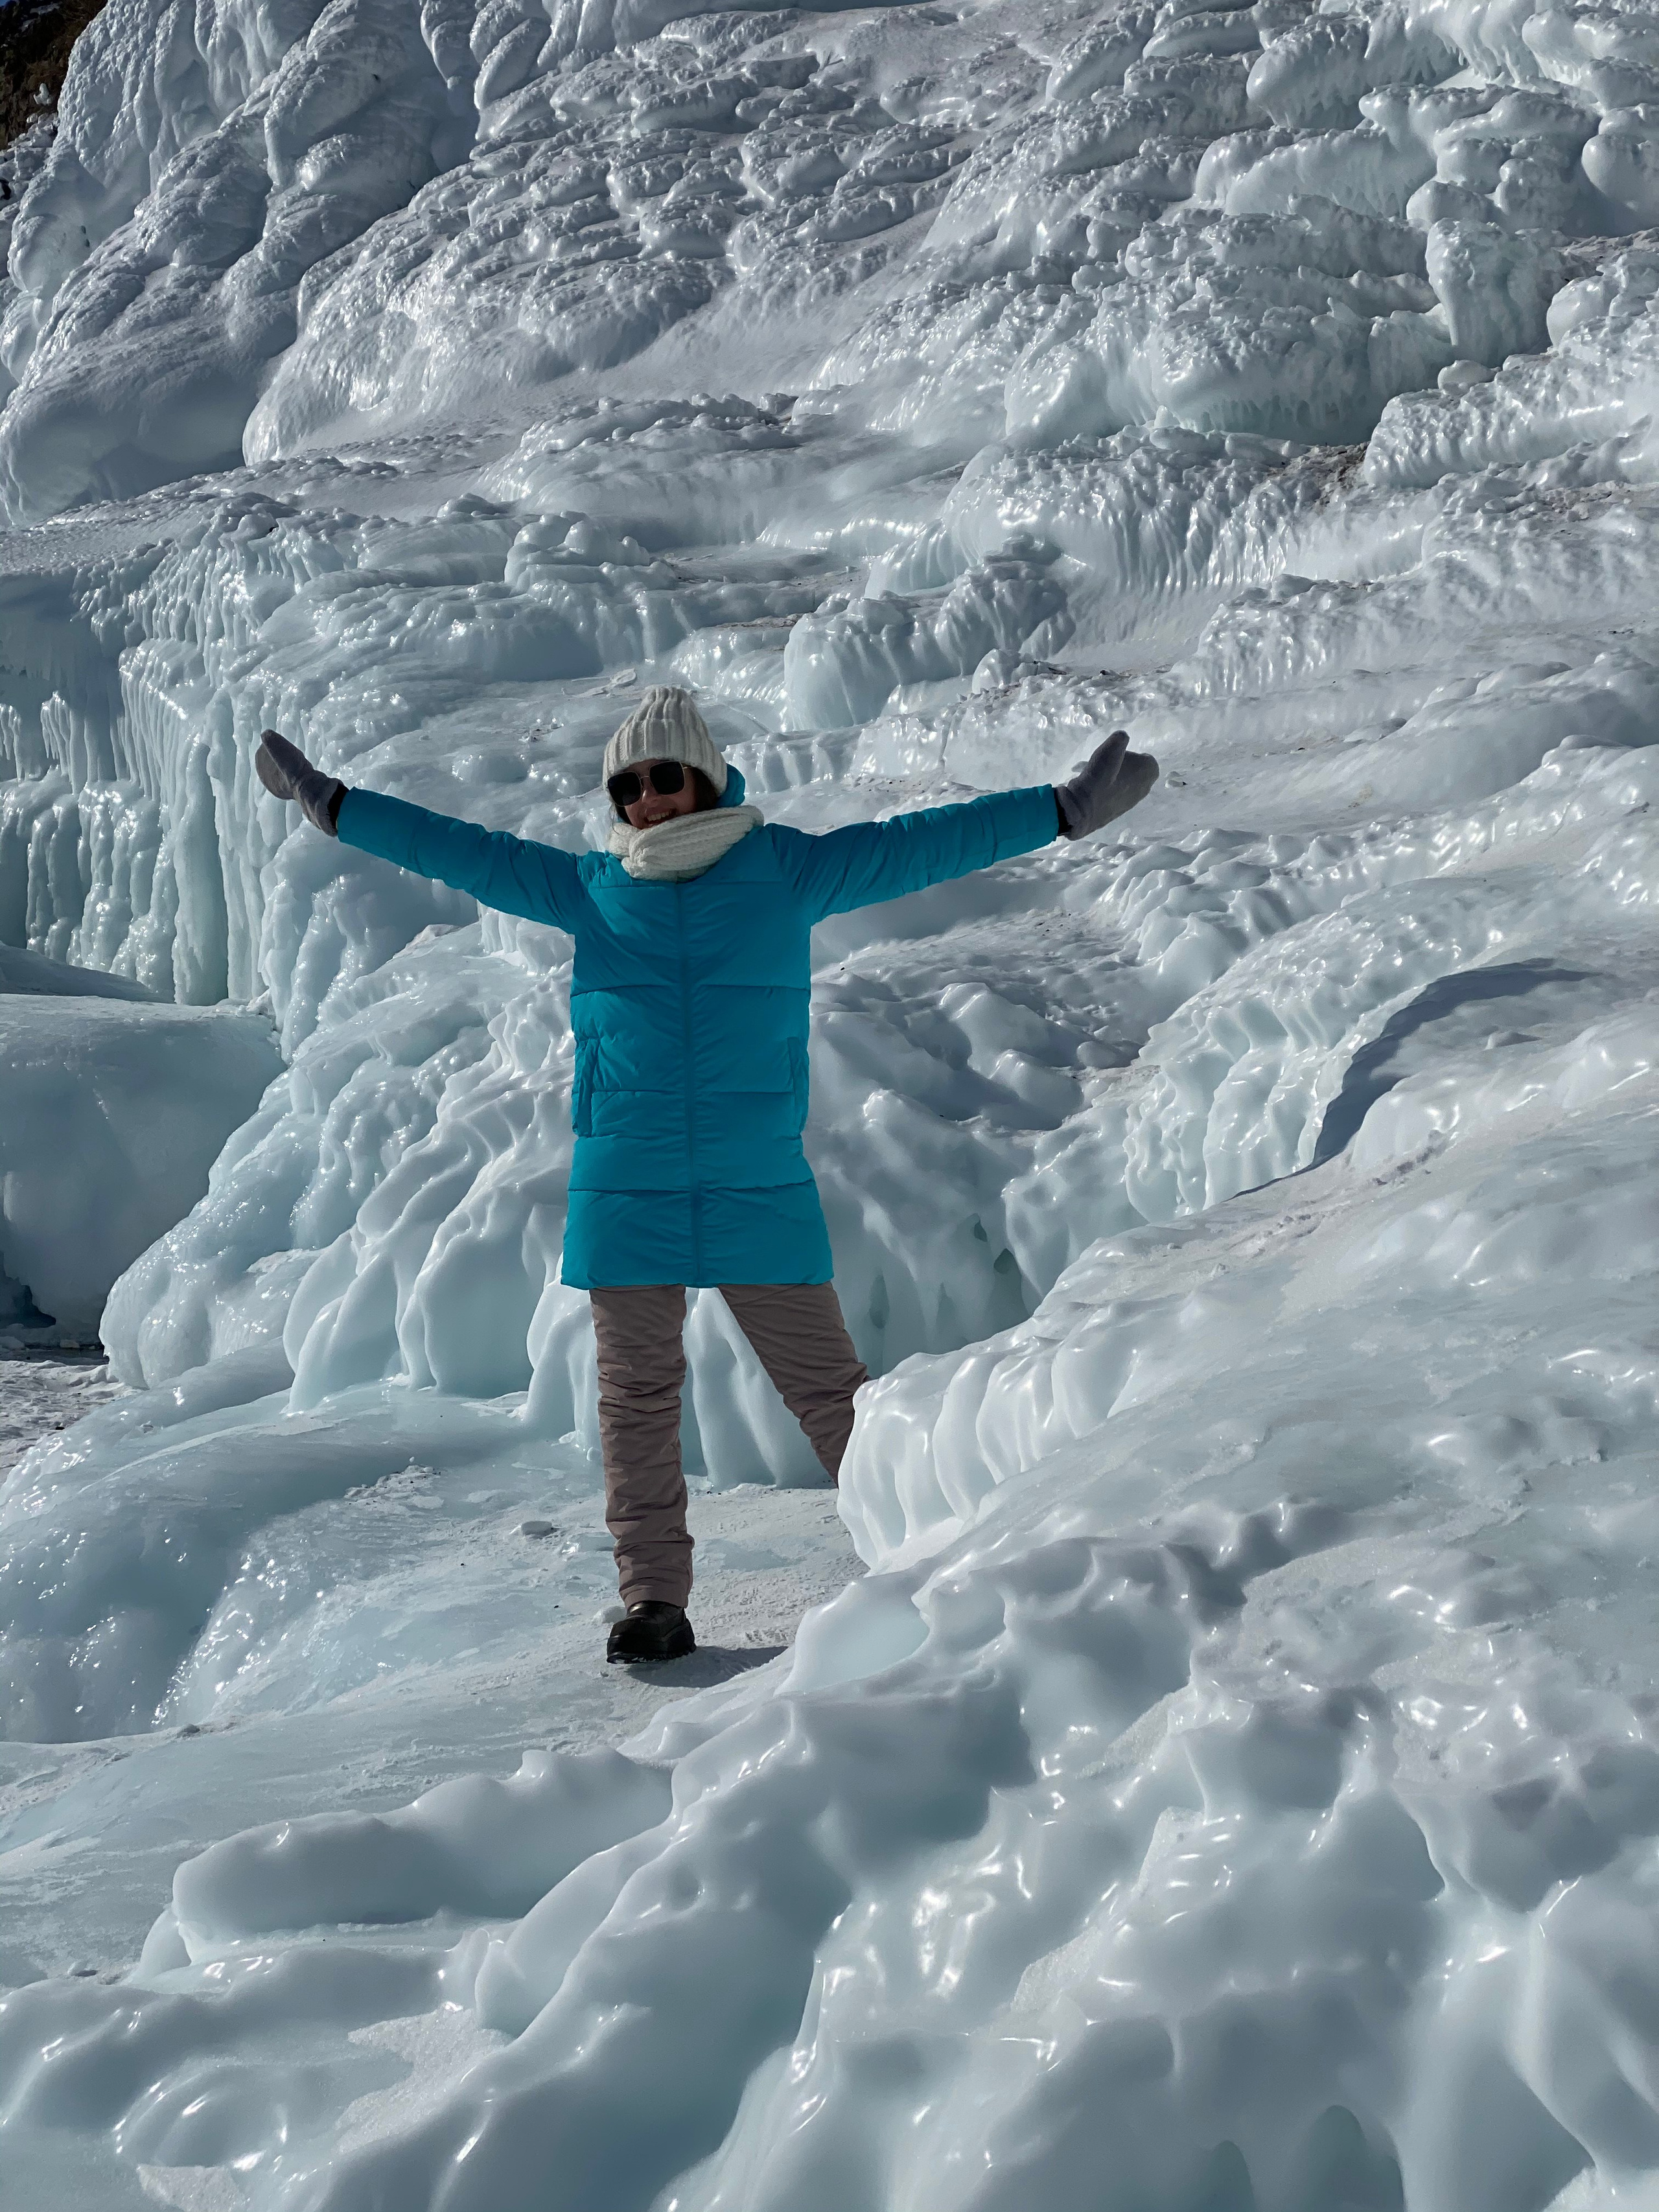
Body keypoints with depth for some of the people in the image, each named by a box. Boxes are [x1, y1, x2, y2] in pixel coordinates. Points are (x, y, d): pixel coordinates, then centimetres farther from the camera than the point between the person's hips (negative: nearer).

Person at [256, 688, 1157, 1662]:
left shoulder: (787, 871, 5)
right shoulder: (590, 888, 9)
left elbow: (916, 845, 6)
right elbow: (462, 851, 14)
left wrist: (1067, 809, 4)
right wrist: (331, 804, 14)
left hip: (761, 1187, -2)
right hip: (626, 1188, 2)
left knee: (828, 1385, 0)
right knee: (638, 1394, 4)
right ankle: (655, 1598, 12)